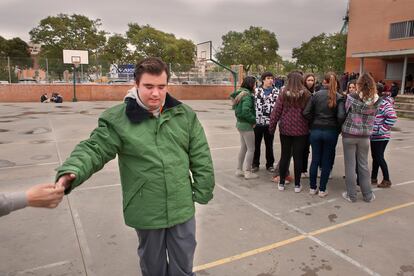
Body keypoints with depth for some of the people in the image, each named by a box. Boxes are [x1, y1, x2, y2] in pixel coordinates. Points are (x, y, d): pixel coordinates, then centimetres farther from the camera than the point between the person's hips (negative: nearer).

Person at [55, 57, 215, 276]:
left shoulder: (185, 115, -3)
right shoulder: (117, 119, -10)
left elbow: (200, 157, 1)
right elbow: (94, 149, -14)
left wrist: (202, 191, 1)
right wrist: (71, 172, -33)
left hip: (182, 208, 2)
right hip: (146, 211, -1)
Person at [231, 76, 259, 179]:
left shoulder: (240, 93, 8)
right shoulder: (247, 95, -19)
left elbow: (235, 107, 14)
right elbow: (245, 111, -28)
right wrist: (253, 121, -15)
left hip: (240, 123, 9)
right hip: (246, 125, -9)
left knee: (244, 147, 19)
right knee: (251, 149, 2)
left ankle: (239, 170, 26)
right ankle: (248, 172, 9)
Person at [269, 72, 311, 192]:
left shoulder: (283, 93, -4)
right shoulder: (306, 94, -5)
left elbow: (276, 111, -4)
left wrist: (272, 126, 4)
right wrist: (310, 126, 4)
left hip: (285, 129, 1)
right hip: (301, 130, -1)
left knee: (285, 155, 11)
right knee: (298, 156, 7)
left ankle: (281, 183, 19)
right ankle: (297, 185, 16)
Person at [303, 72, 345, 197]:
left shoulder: (316, 94, -3)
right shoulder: (339, 97, -6)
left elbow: (306, 113, -8)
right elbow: (341, 116, -17)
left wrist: (315, 122, 6)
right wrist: (338, 126, 1)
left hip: (316, 130, 1)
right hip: (331, 132, -1)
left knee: (315, 159, 11)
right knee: (326, 161, 9)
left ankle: (312, 188, 21)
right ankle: (322, 190, 16)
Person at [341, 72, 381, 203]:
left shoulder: (351, 98, -12)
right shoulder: (376, 101, -2)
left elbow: (345, 113, -3)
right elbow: (372, 118, 6)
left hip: (349, 135, -3)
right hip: (365, 136, 3)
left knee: (350, 165, 6)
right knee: (363, 165, 15)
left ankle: (351, 195, 14)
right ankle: (367, 195, 24)